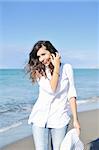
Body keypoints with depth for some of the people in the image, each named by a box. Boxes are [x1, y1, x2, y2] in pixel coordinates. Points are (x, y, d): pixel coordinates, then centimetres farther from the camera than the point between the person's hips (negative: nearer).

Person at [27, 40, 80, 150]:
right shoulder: (38, 71, 0)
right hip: (40, 119, 0)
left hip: (60, 119, 0)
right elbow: (52, 90, -14)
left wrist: (75, 119, -3)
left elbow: (71, 95, 1)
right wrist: (56, 67, -10)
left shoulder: (67, 68, 1)